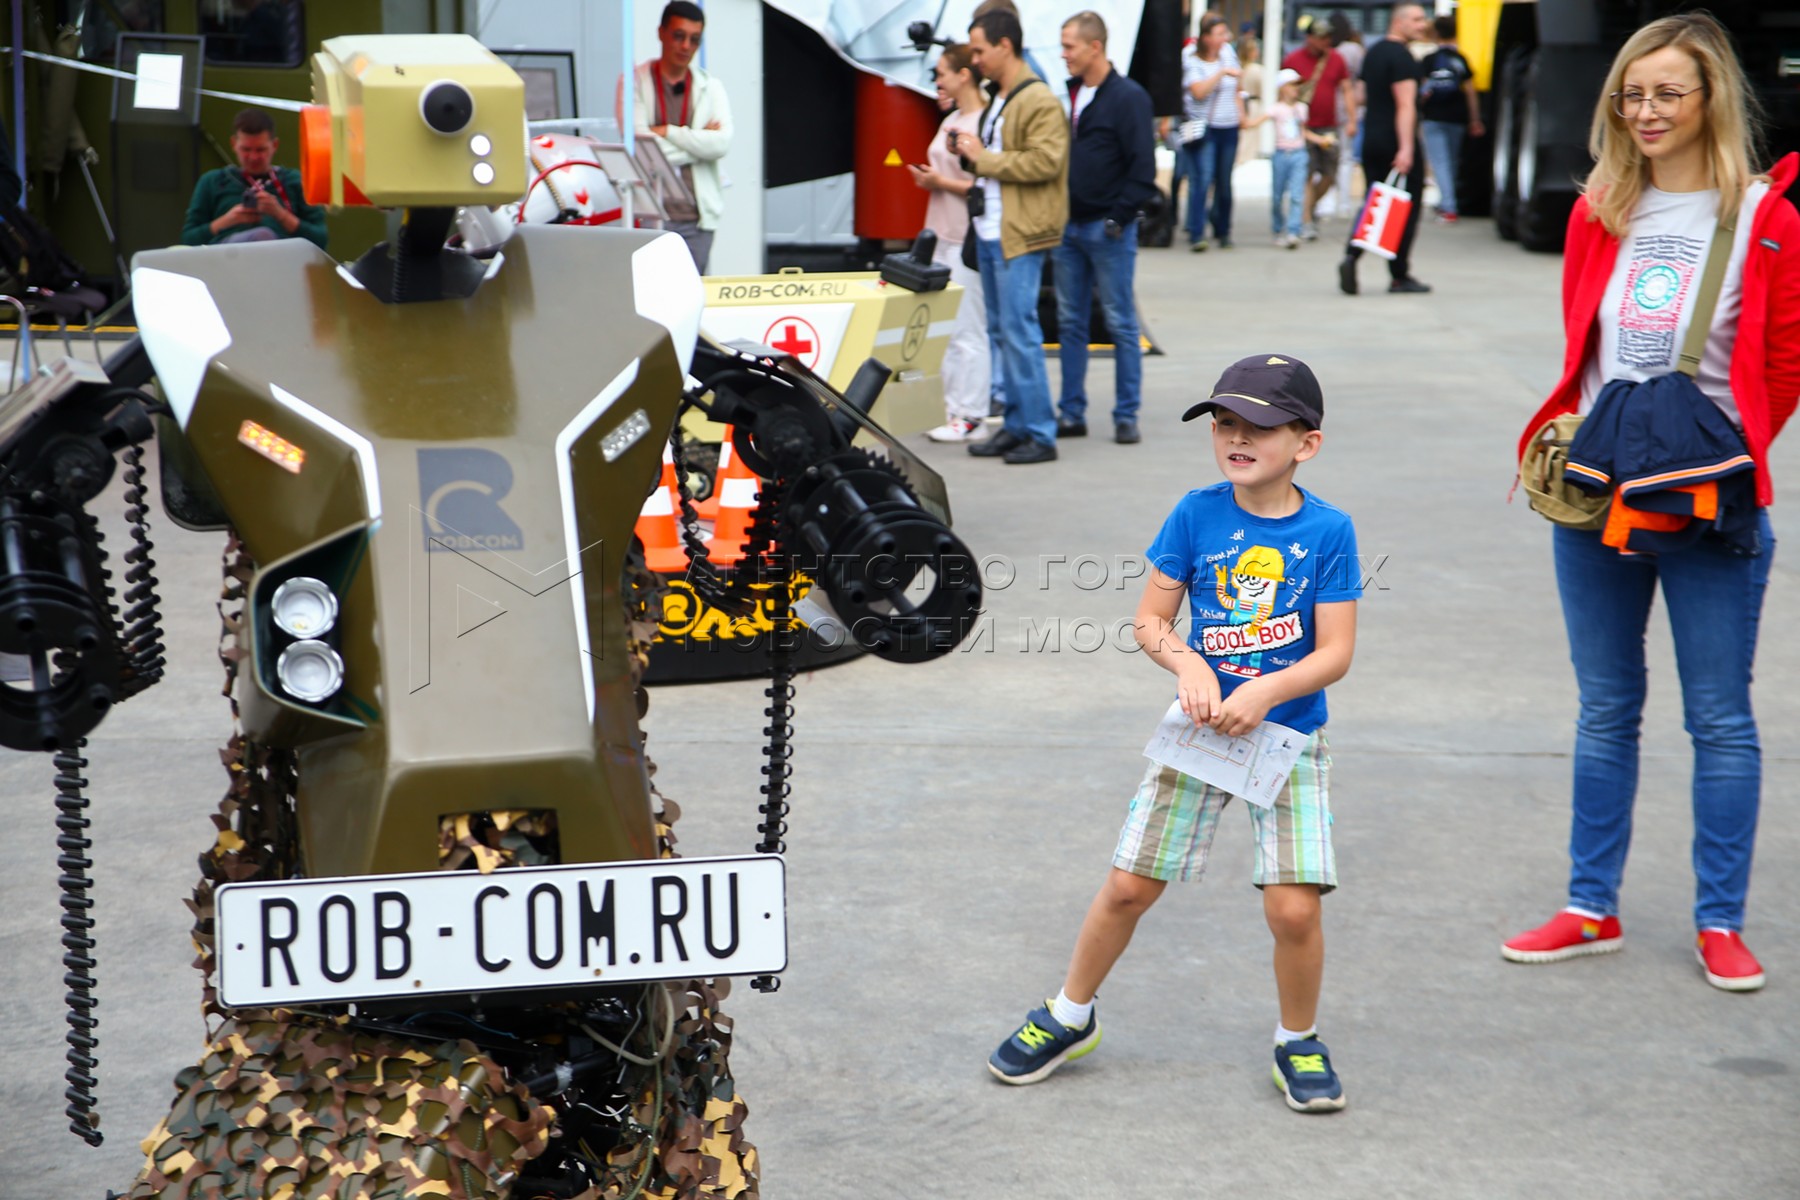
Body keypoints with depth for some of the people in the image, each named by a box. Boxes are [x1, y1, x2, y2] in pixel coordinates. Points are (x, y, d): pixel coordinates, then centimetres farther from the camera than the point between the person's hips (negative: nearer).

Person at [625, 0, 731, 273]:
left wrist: (668, 132, -9)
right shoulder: (635, 82, 4)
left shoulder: (710, 87, 13)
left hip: (698, 217, 3)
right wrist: (697, 139, -5)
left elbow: (722, 144, -5)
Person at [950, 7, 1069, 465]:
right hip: (990, 234, 10)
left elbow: (1044, 162, -22)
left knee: (1019, 332, -10)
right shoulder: (997, 100, 19)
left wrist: (982, 158, -16)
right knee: (1003, 331, 12)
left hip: (1019, 237, -10)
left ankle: (1040, 434, -6)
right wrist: (968, 152, 7)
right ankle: (1016, 426, 18)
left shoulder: (1039, 102, -12)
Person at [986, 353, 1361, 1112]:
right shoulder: (1196, 515, -5)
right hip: (1199, 727, 2)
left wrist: (1265, 692, -24)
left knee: (1294, 907, -10)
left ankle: (1297, 1042, 17)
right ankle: (1070, 1016, 27)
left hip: (1286, 735, -1)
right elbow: (1150, 621, 0)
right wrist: (1187, 664, -19)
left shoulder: (1327, 531, -9)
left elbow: (1335, 651, -10)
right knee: (1129, 886, 4)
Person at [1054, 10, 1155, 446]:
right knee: (1070, 323, 9)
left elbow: (1143, 168, -11)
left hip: (1108, 230, -7)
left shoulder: (1128, 97, -9)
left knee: (1121, 324, 0)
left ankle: (1126, 417, 5)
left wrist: (1118, 218, -14)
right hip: (1069, 227, 7)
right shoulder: (1068, 95, 11)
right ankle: (1072, 413, 15)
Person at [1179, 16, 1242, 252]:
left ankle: (1223, 231, 18)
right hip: (1203, 128, -5)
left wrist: (1241, 115, 16)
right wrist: (1222, 72, -21)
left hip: (1228, 128, 5)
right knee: (1202, 179, -15)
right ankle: (1196, 234, -17)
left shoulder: (1228, 53, 11)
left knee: (1224, 182, 8)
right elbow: (1199, 91, -19)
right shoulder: (1192, 60, -5)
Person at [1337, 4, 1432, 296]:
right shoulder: (1402, 57, -14)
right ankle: (1400, 276, 5)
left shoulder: (1373, 53, 14)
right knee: (1407, 208, 2)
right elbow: (1405, 104, -21)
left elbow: (1364, 95, 22)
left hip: (1371, 141, 8)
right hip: (1397, 143, -8)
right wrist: (1406, 148, -25)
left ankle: (1351, 256, -12)